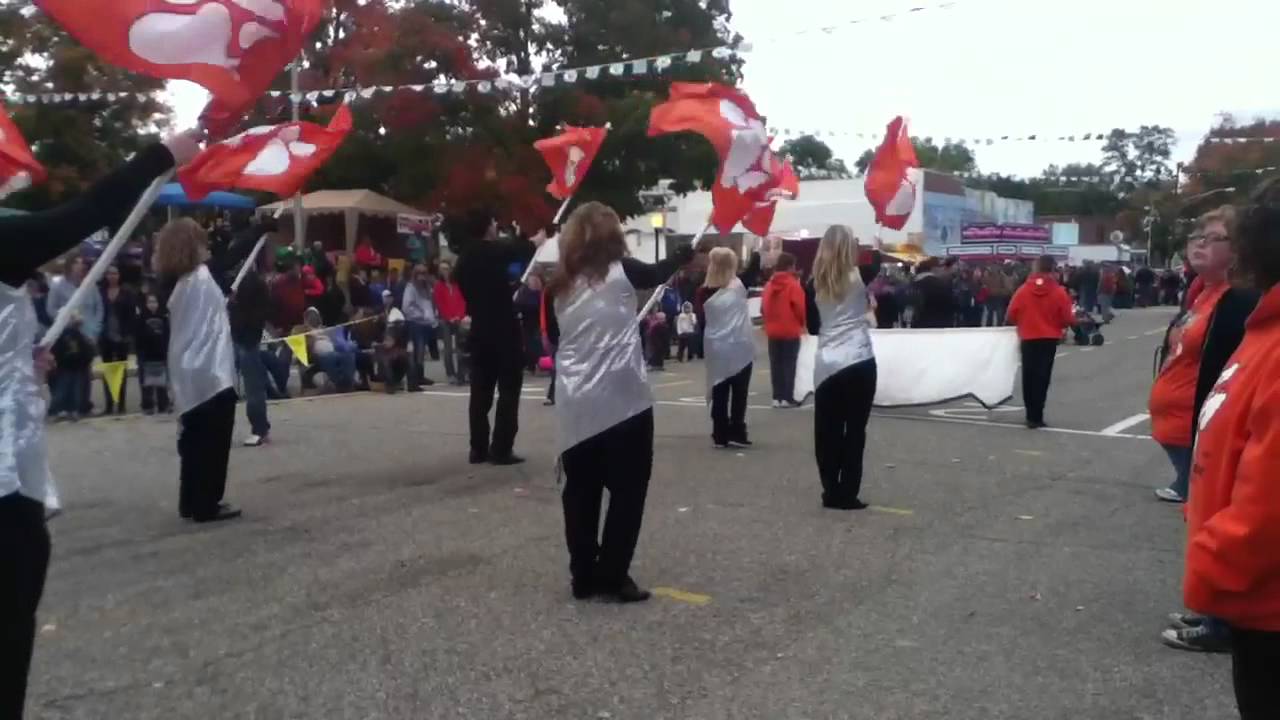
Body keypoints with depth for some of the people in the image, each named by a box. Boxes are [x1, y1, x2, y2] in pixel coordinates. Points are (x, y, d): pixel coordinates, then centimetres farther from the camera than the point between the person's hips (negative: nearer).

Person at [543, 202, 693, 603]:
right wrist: (690, 250, 35)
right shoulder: (621, 271, -2)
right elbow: (658, 274, 18)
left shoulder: (559, 285, 8)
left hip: (575, 404, 5)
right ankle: (612, 577, 4)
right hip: (622, 398, -4)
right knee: (627, 489, 4)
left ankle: (583, 577, 16)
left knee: (581, 491, 11)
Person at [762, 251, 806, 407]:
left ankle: (777, 397, 11)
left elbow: (763, 308, 7)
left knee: (776, 365, 9)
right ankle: (787, 398, -1)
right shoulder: (793, 285, -12)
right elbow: (801, 308, -14)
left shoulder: (769, 285, 5)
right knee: (789, 365, 0)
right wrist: (802, 323, 5)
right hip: (790, 331, -5)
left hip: (773, 331, 5)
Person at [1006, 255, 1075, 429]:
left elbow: (1011, 315, 1)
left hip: (1028, 339, 2)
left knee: (1029, 376, 11)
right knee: (1042, 377, 1)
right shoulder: (1059, 292, -7)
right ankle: (1036, 417, -2)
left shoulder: (1023, 290, -2)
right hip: (1049, 339, -2)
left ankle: (1032, 415, 18)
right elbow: (1067, 319, -4)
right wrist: (1073, 318, 19)